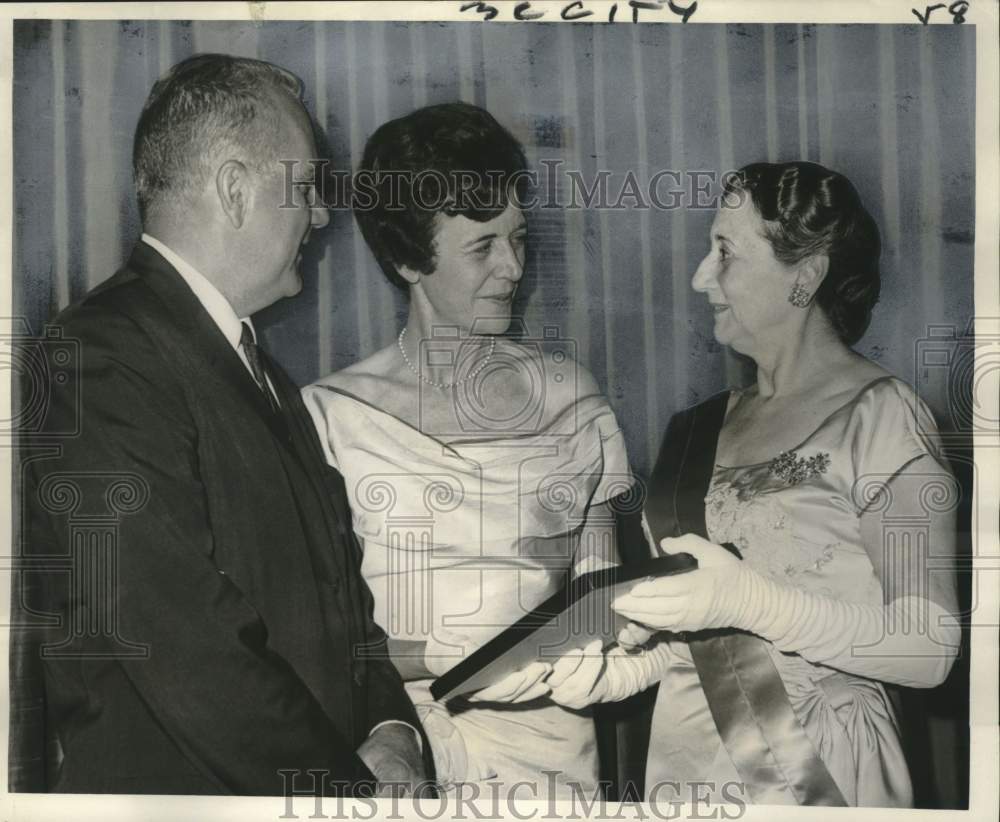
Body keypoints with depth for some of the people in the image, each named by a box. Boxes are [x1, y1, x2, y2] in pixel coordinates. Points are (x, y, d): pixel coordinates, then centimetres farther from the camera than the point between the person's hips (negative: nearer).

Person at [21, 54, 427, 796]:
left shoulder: (260, 370, 11)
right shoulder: (102, 361, -19)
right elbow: (189, 653, -23)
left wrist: (392, 728, -3)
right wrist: (355, 788, -15)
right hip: (174, 786, -8)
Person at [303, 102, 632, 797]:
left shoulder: (566, 392, 10)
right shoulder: (335, 413, 0)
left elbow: (598, 579, 11)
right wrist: (440, 659, -15)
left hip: (548, 738, 2)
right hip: (398, 734, -2)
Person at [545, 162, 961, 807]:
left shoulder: (879, 416, -11)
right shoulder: (702, 429, 6)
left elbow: (930, 652, -16)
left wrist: (749, 601, -25)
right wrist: (623, 670, -1)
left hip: (815, 780, -5)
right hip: (683, 763, 5)